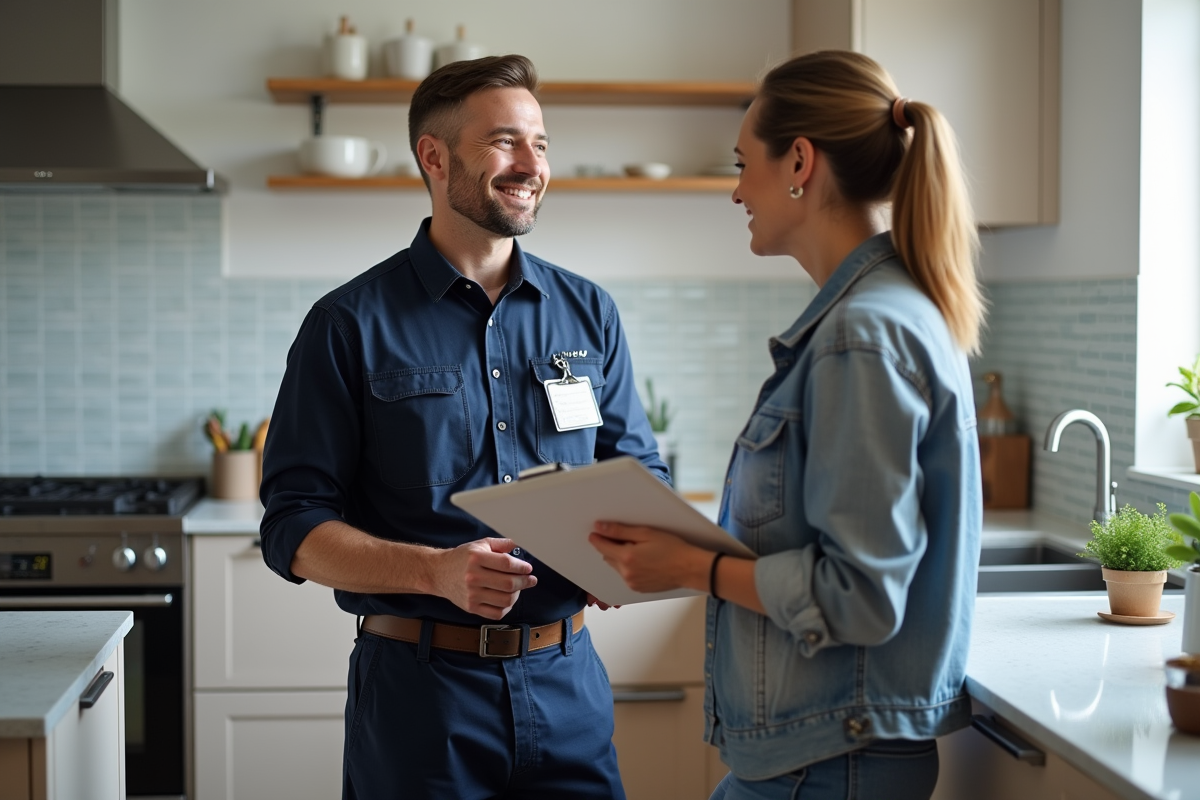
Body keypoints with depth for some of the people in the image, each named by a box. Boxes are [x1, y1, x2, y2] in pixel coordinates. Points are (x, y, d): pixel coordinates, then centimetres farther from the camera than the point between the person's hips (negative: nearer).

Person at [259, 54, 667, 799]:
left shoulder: (589, 313, 7)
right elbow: (296, 528, -7)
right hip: (418, 683, -3)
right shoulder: (350, 325, -5)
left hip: (568, 680, 3)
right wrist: (436, 571, -23)